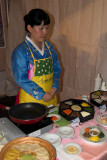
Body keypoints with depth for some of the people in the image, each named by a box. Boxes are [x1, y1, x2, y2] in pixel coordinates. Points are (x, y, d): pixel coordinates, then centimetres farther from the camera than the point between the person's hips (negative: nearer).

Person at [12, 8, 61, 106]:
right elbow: (21, 79, -17)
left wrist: (55, 88, -8)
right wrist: (41, 95, -17)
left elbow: (57, 69, 7)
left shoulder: (49, 47, 3)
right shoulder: (21, 51, -15)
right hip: (31, 99, -5)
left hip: (51, 97, 6)